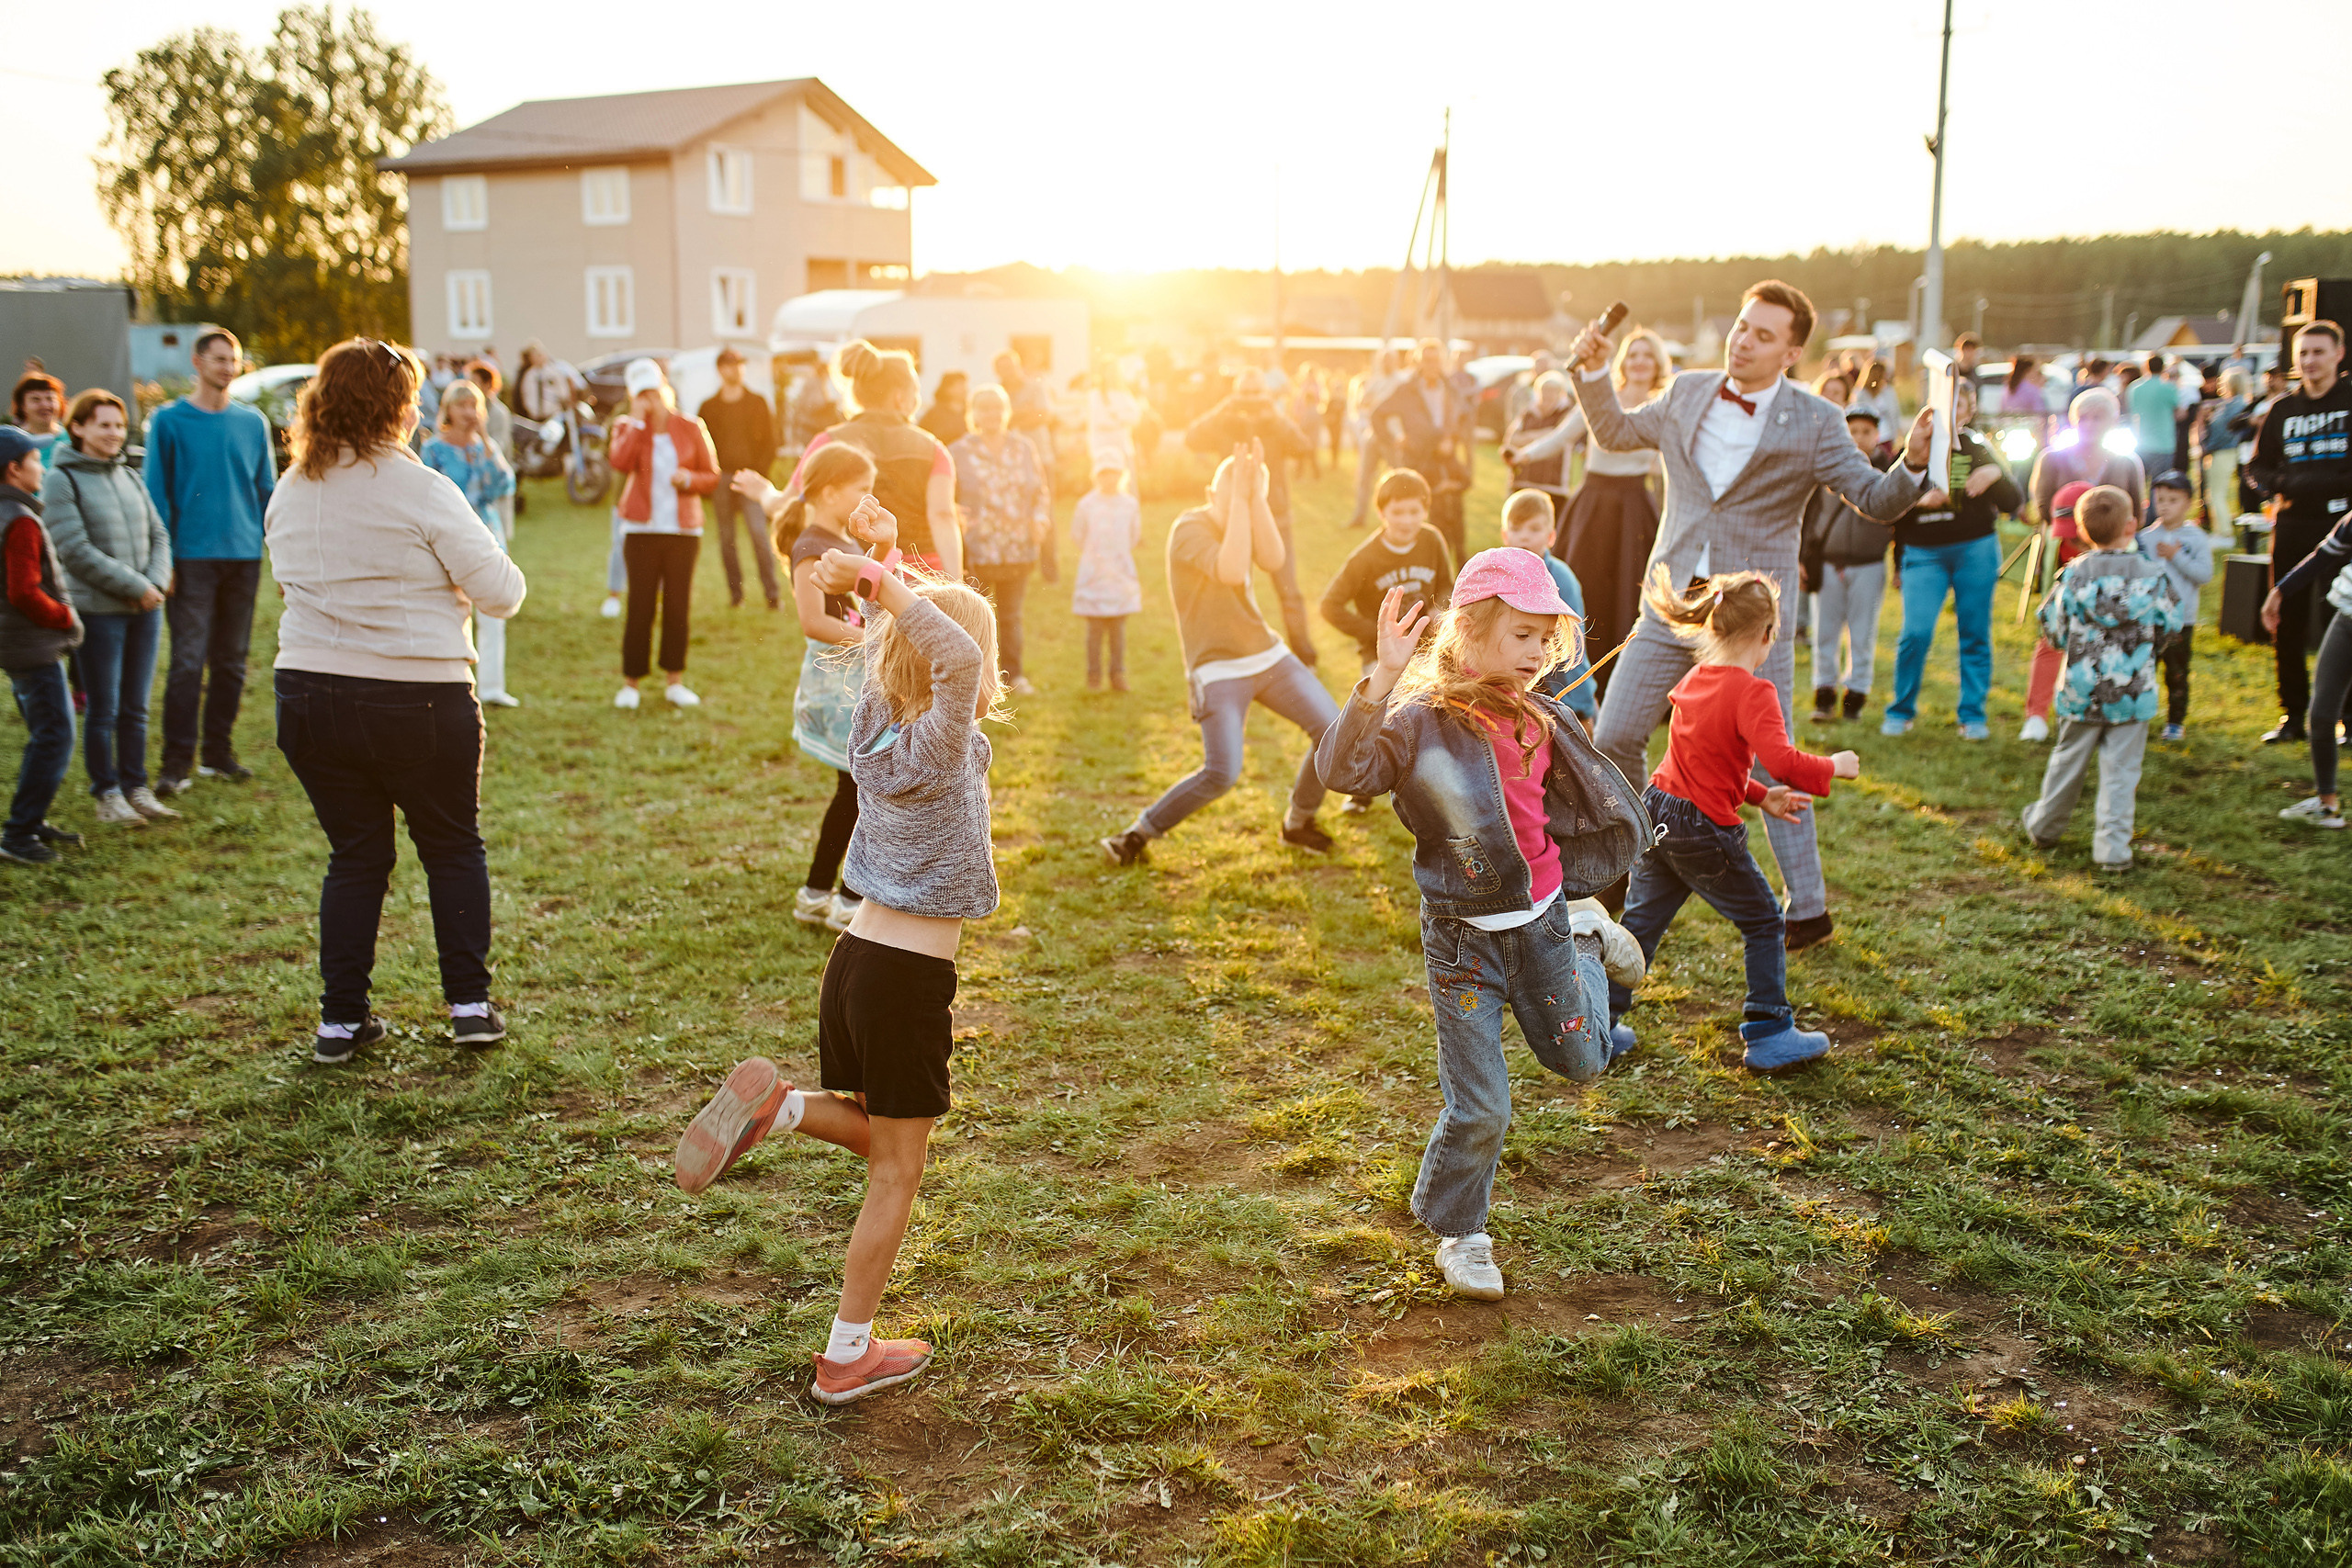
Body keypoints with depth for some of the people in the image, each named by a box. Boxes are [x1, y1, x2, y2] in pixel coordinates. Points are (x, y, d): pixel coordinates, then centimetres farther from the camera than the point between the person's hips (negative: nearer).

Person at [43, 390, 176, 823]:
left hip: (146, 609, 5)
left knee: (136, 708, 10)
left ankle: (135, 788, 19)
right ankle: (107, 794, 11)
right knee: (104, 710, 1)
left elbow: (159, 534, 13)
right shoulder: (60, 481, -5)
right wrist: (135, 586, -13)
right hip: (98, 611, -5)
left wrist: (157, 581, -5)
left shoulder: (130, 477, 13)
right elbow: (76, 550, -12)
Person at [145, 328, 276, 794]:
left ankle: (218, 752, 18)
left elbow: (268, 489, 14)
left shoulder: (252, 422, 11)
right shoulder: (169, 420, 1)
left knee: (232, 661, 9)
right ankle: (178, 760, -6)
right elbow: (156, 492, 0)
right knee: (188, 661, -9)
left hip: (244, 558, 4)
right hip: (192, 558, -4)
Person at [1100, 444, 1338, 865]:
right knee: (1221, 774, -17)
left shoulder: (1247, 520, 7)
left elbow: (1273, 559, -13)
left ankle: (1297, 823, 20)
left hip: (1268, 656, 7)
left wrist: (1255, 493, -20)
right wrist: (1238, 496, -27)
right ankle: (1139, 834, 2)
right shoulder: (1190, 529, -15)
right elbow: (1232, 571, -32)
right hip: (1219, 669, -7)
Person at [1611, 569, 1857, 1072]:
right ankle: (1769, 1036, 17)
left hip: (1658, 810, 7)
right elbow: (1783, 762, -30)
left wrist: (1760, 797, 18)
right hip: (1704, 832, -7)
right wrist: (1834, 766, -12)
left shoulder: (1695, 678, 9)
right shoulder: (1754, 693, -17)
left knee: (1640, 923, 17)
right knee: (1763, 922, 11)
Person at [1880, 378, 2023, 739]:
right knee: (1916, 632, -13)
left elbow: (2014, 503, 3)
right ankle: (1900, 712, 4)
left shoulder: (1978, 449, 7)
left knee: (1975, 635, 2)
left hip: (1976, 550, 1)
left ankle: (1972, 716, 13)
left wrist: (1997, 474, -15)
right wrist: (1919, 500, -16)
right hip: (1923, 552, -1)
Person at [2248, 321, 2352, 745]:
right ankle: (2292, 715, 14)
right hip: (2292, 525, 4)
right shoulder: (2283, 410, 13)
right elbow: (2258, 467, 15)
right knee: (2288, 625, 5)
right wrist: (2285, 483, -6)